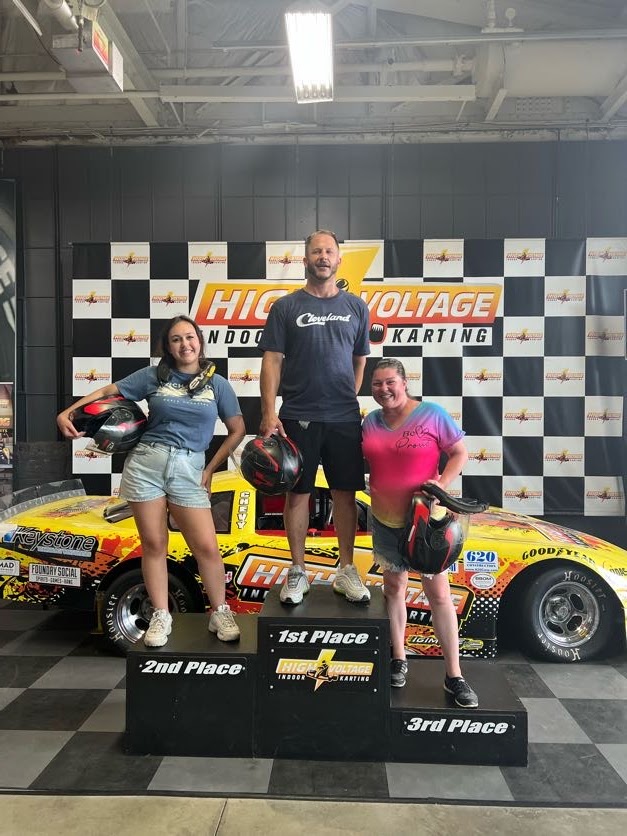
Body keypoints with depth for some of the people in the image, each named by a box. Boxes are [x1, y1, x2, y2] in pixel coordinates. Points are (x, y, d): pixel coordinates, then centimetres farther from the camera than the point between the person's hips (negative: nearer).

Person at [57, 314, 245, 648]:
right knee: (153, 545, 6)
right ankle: (160, 617, 20)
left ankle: (220, 613, 14)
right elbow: (108, 391, 10)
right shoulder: (153, 375, 6)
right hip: (145, 463, 1)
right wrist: (67, 413, -4)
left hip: (188, 469, 0)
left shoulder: (217, 384, 6)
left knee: (206, 546, -5)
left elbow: (237, 430, 9)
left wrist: (210, 469, 4)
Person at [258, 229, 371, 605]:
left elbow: (360, 361, 15)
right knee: (298, 493, 5)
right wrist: (269, 413, -10)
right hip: (297, 417, -2)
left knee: (346, 492, 7)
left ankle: (347, 571, 20)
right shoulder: (286, 307, 2)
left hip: (345, 419, 2)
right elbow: (272, 361, -2)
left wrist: (348, 401, 8)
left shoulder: (356, 307, 9)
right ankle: (298, 572, 18)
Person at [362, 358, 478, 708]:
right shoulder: (371, 421, 5)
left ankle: (454, 676, 10)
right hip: (385, 519, 5)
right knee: (394, 587, 15)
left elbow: (461, 453, -6)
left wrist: (441, 485, -21)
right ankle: (399, 659, 31)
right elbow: (362, 463, 15)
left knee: (439, 593, 0)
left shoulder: (432, 414, -10)